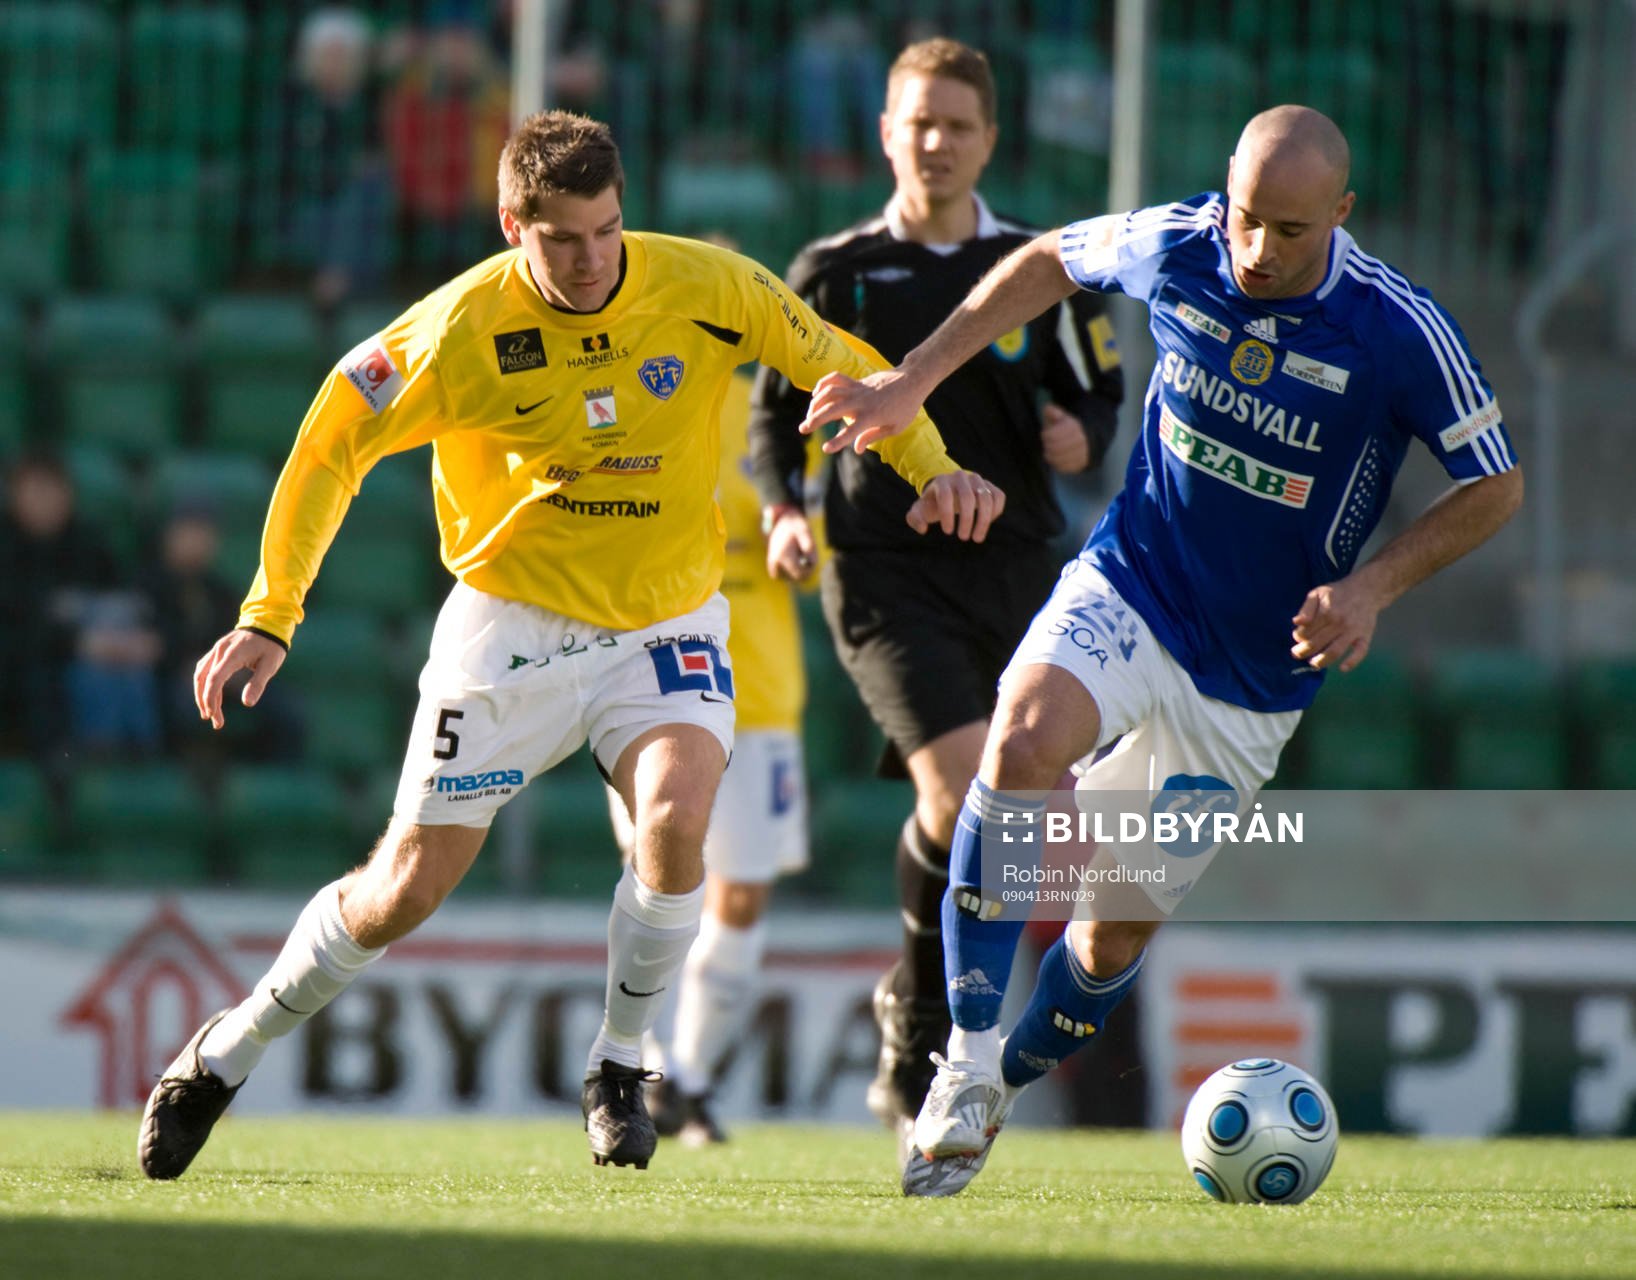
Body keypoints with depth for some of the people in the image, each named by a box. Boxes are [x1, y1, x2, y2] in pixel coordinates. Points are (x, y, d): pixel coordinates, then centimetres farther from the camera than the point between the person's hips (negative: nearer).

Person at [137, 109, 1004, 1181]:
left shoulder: (707, 288, -13)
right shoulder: (462, 328, -17)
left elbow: (842, 366, 4)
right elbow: (332, 440, -6)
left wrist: (931, 465, -10)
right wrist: (270, 616, -10)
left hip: (665, 627, 1)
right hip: (509, 625, -1)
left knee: (676, 822, -28)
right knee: (404, 892, -2)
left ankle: (621, 1066, -5)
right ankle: (227, 1053, 22)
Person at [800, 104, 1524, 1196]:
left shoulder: (1403, 332, -18)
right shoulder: (1177, 247, -11)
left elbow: (1496, 485, -5)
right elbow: (1048, 263, 11)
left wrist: (1373, 586, -17)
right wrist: (913, 380, 6)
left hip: (1255, 677, -1)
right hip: (1127, 590, 1)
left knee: (1117, 935, 4)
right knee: (1026, 739, -32)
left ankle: (1005, 1083, 35)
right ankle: (967, 1061, -26)